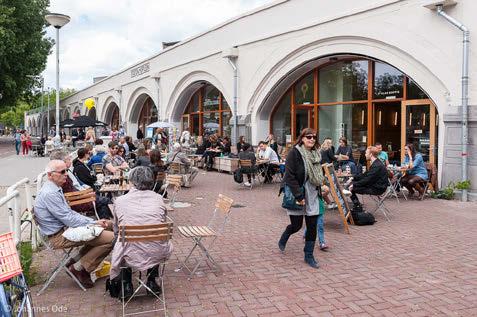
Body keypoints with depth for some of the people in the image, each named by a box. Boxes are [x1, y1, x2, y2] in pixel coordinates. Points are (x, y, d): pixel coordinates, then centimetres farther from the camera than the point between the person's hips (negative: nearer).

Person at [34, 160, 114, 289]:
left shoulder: (55, 189, 11)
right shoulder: (49, 194, -21)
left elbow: (69, 212, 15)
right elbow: (69, 220, -22)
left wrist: (95, 222, 6)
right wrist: (94, 223, -12)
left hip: (64, 227, 11)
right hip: (59, 236, -11)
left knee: (106, 226, 16)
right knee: (111, 238, -18)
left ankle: (76, 261, 14)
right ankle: (79, 268, -3)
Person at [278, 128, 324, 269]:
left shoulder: (316, 154, 8)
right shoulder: (294, 153, -13)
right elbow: (290, 177, -17)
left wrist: (319, 189, 10)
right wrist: (299, 196, -20)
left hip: (312, 196, 6)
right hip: (297, 195, -5)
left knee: (312, 226, 5)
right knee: (296, 225, 4)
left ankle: (309, 256, 19)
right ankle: (283, 239, 37)